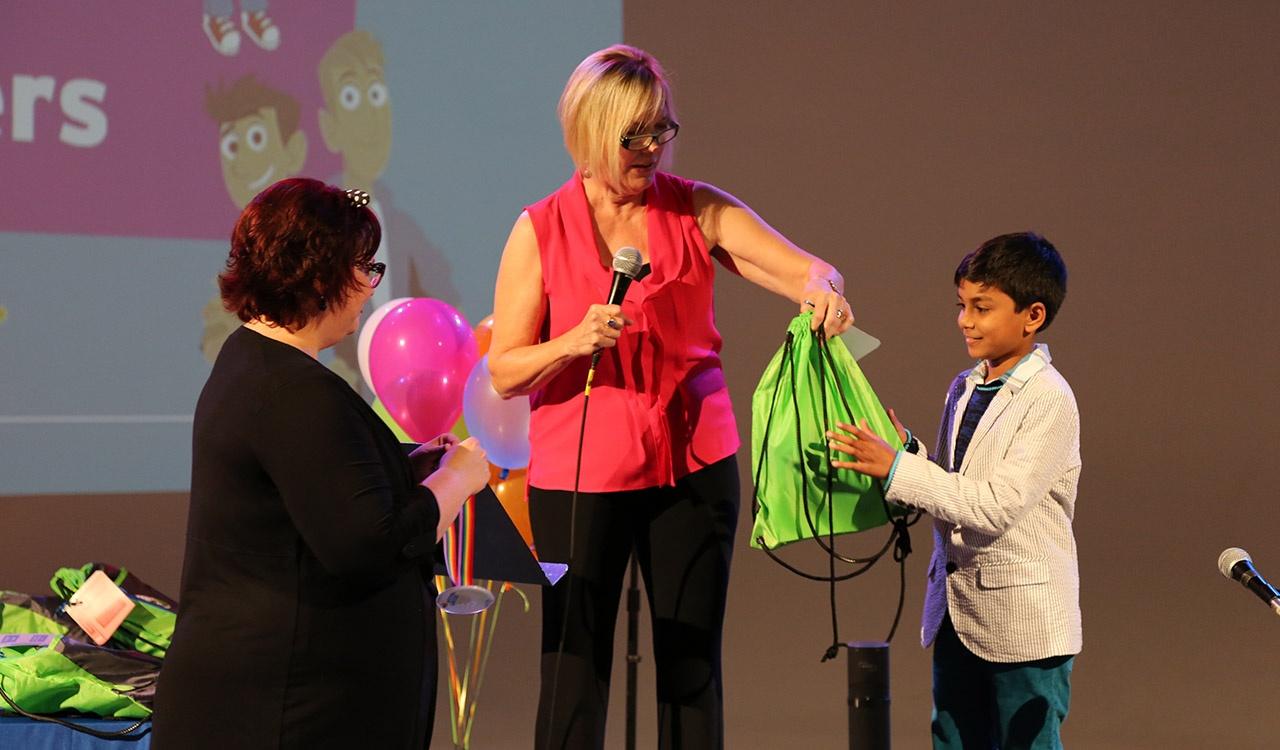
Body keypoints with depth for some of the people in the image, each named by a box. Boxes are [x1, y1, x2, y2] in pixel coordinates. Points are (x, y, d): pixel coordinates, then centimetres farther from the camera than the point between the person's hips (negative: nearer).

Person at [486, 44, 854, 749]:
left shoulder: (698, 211, 2)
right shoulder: (541, 230, -2)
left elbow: (802, 268, -8)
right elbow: (503, 372, -2)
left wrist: (822, 289, -31)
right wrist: (576, 341, -19)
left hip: (694, 465, 2)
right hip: (580, 472, -2)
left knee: (692, 666, 6)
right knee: (574, 670, 0)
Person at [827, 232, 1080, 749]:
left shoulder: (1049, 400, -16)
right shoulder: (964, 389, 10)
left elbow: (994, 504, -23)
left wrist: (897, 468, -25)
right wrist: (906, 449, -7)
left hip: (1023, 621, -8)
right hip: (956, 611, 8)